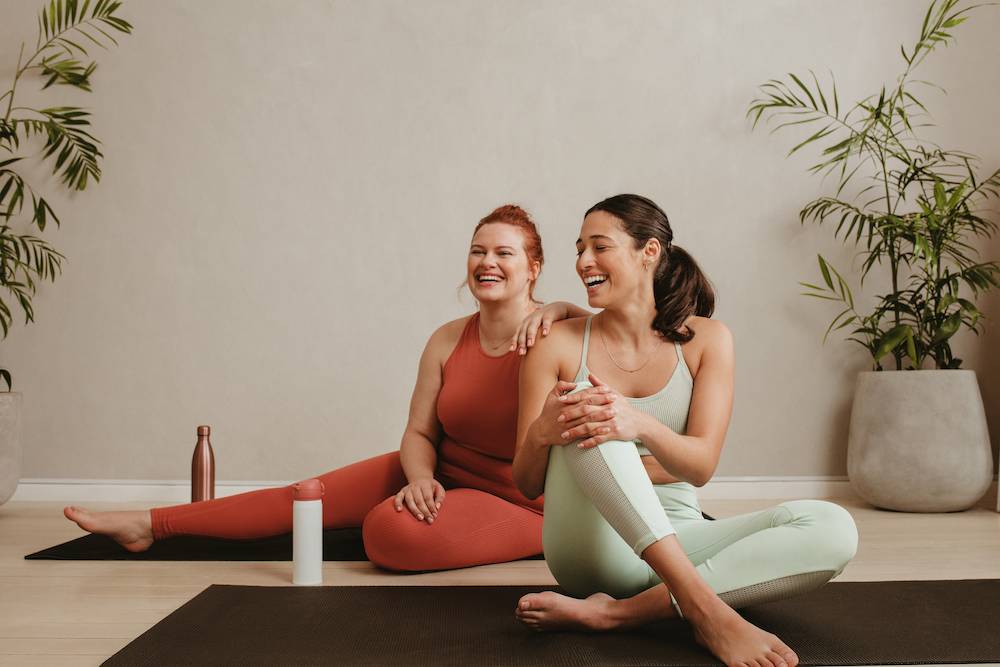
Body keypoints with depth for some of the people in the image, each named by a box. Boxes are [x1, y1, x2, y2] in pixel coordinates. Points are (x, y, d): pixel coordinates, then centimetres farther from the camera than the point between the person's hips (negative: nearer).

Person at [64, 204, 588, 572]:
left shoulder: (548, 335, -15)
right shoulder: (448, 340, -1)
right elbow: (420, 433, -2)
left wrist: (557, 310, -32)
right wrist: (420, 477, -22)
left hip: (514, 498, -5)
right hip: (441, 472, 6)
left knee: (392, 530, -32)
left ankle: (545, 535, -15)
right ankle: (150, 524, 7)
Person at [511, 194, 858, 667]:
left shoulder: (705, 339, 2)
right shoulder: (559, 346, 0)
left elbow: (701, 465, -9)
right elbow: (527, 485, -1)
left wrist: (640, 425, -31)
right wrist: (541, 433, -25)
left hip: (677, 537, 2)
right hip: (589, 538, -2)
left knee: (832, 529, -22)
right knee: (586, 415, -27)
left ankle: (615, 612, -31)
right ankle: (701, 604, -36)